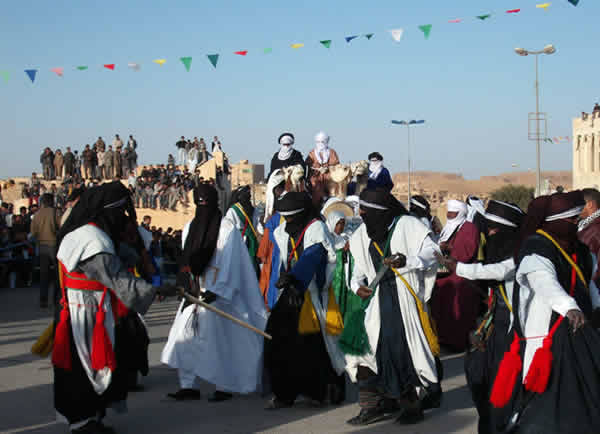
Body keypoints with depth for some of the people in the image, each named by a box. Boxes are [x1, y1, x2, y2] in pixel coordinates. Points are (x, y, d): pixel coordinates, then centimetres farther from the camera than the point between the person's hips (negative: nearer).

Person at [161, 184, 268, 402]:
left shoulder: (226, 228, -7)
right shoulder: (190, 227, 12)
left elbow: (228, 263, -12)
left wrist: (216, 291, -19)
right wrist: (186, 285, 9)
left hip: (218, 294, -6)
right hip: (195, 292, 6)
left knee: (218, 339, -4)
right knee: (185, 336, 0)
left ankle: (224, 386, 7)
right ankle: (188, 385, 5)